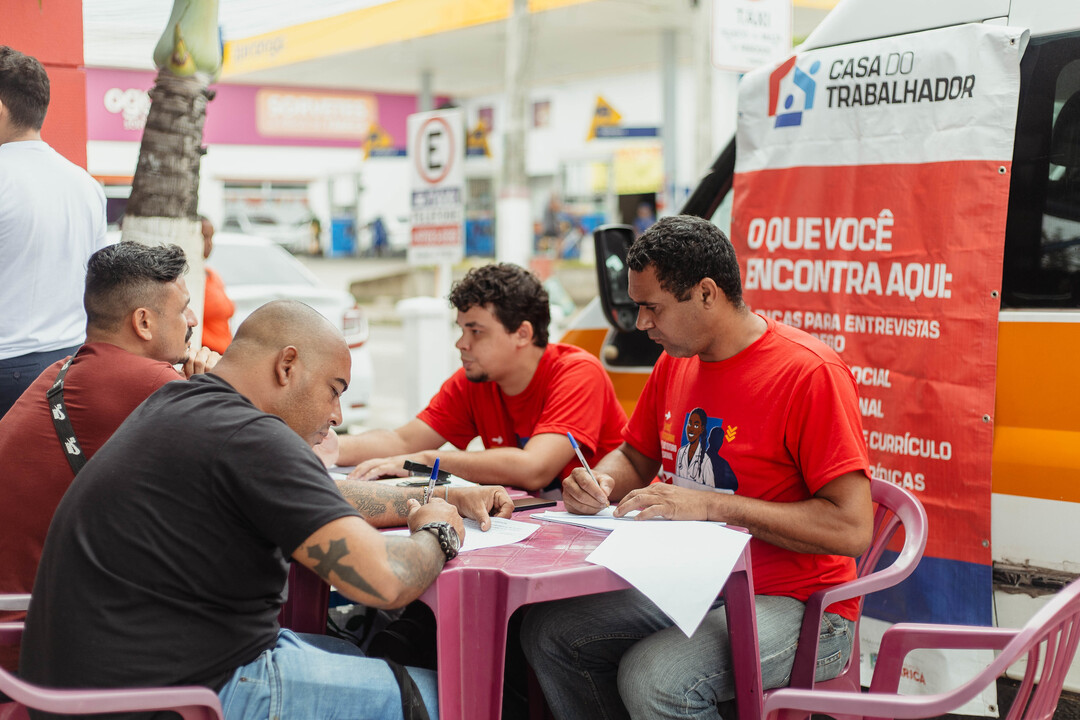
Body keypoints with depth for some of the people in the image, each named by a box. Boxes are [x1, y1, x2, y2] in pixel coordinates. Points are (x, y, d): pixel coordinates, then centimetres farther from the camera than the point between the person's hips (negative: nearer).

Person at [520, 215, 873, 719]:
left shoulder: (810, 372, -18)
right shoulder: (674, 363, 8)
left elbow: (852, 527, -24)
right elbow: (636, 457, 23)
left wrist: (712, 506, -24)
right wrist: (601, 482, -2)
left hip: (795, 608, -7)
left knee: (651, 679, -30)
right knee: (547, 631, -6)